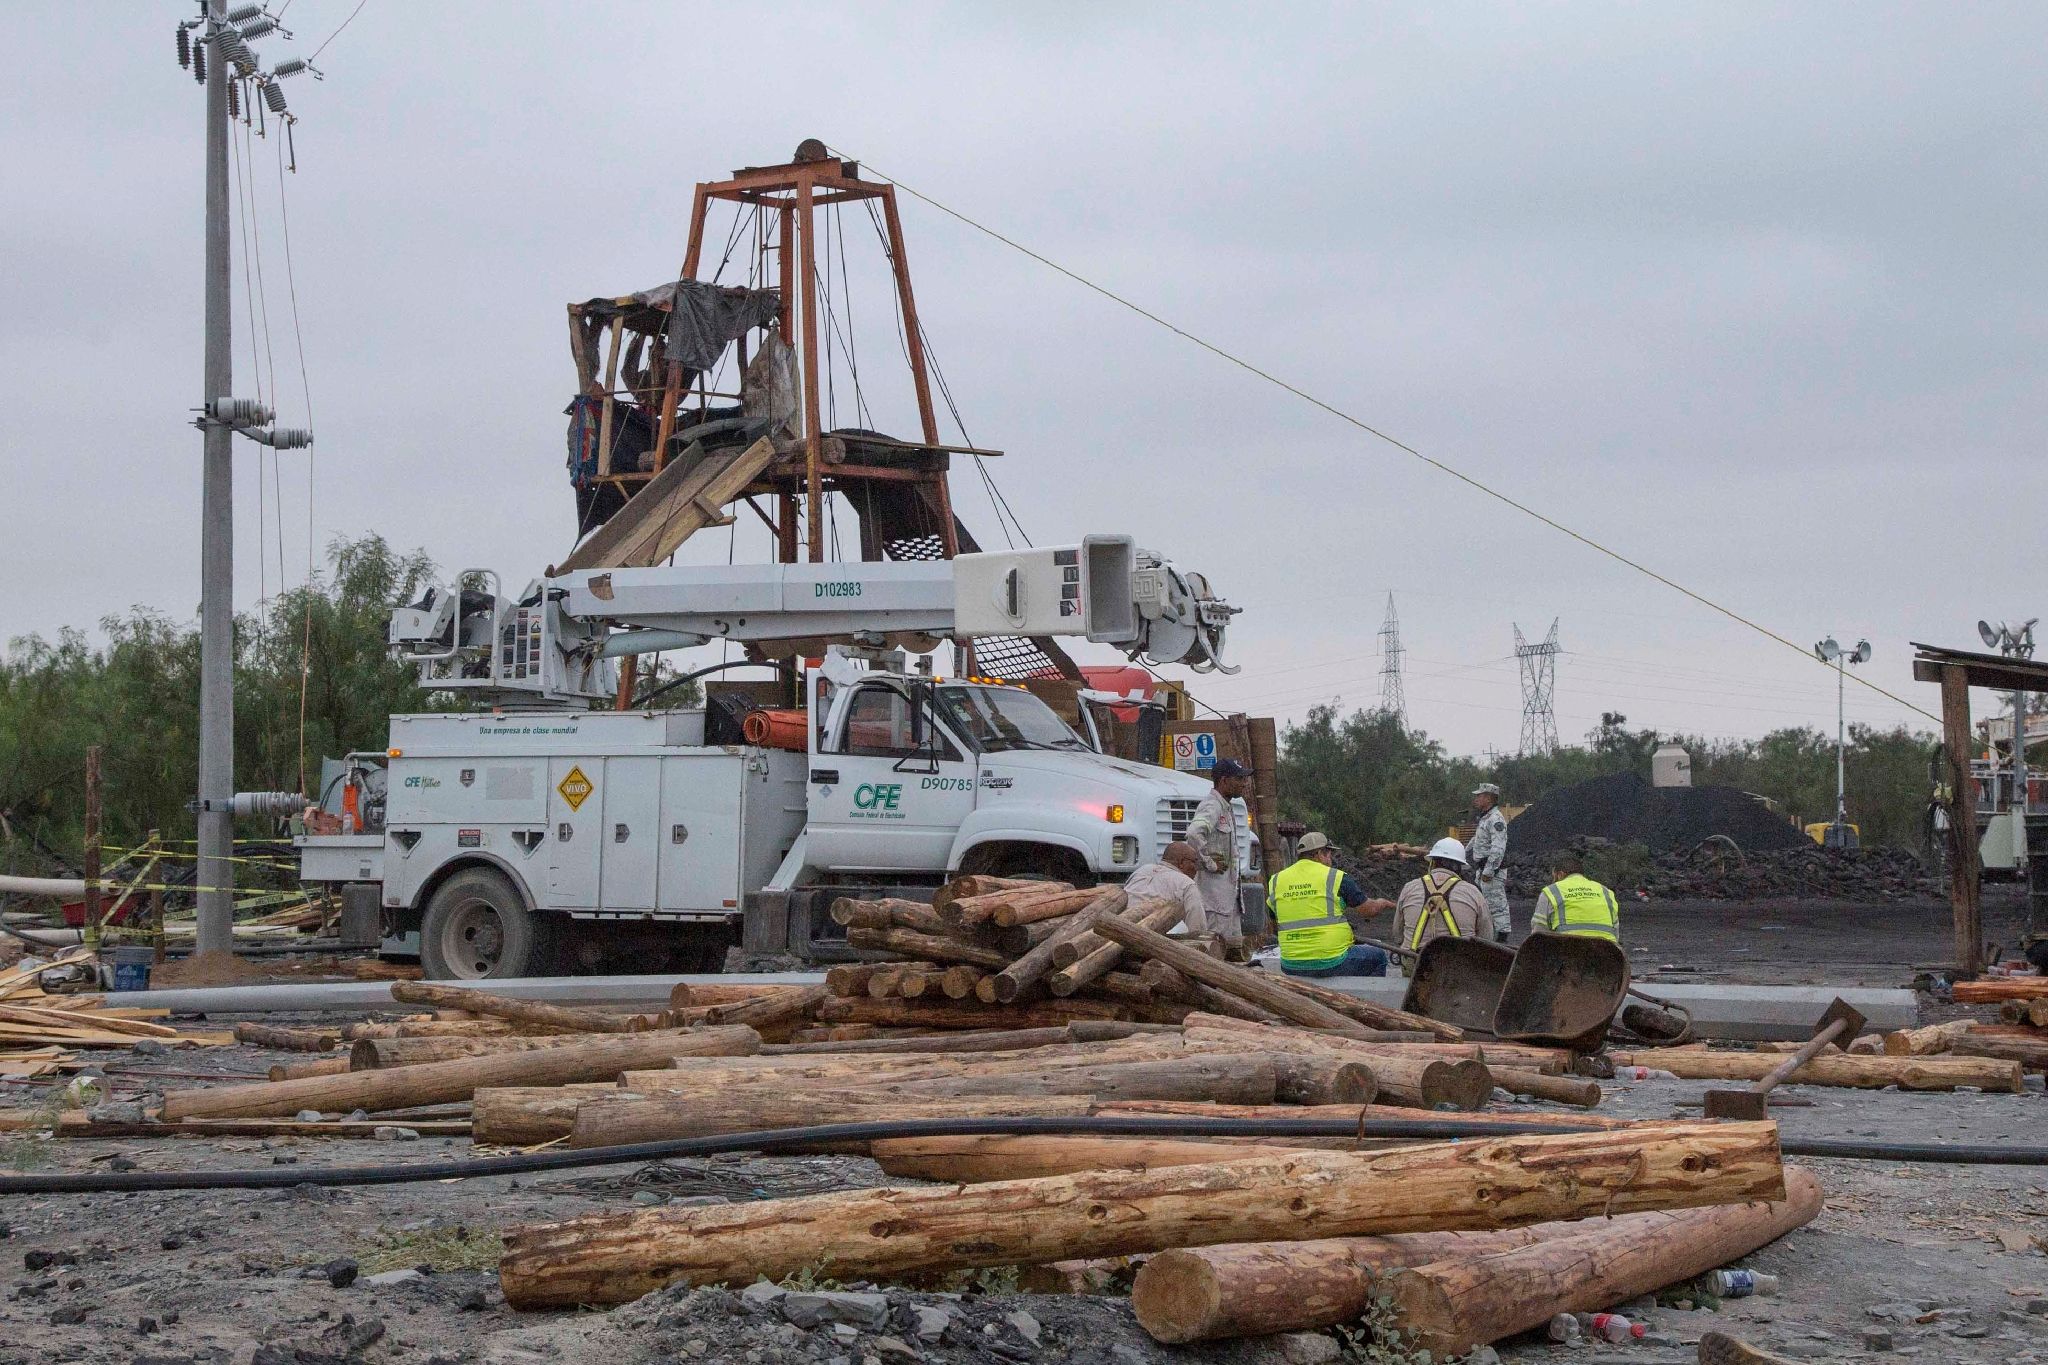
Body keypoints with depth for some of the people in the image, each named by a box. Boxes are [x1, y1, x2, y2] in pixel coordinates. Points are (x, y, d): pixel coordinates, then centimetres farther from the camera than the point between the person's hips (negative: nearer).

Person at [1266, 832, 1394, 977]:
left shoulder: (1276, 881, 6)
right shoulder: (1336, 877, -6)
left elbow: (1273, 926, 14)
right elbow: (1369, 910, 1)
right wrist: (1382, 904, 24)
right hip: (1332, 964, -4)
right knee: (1378, 956, 21)